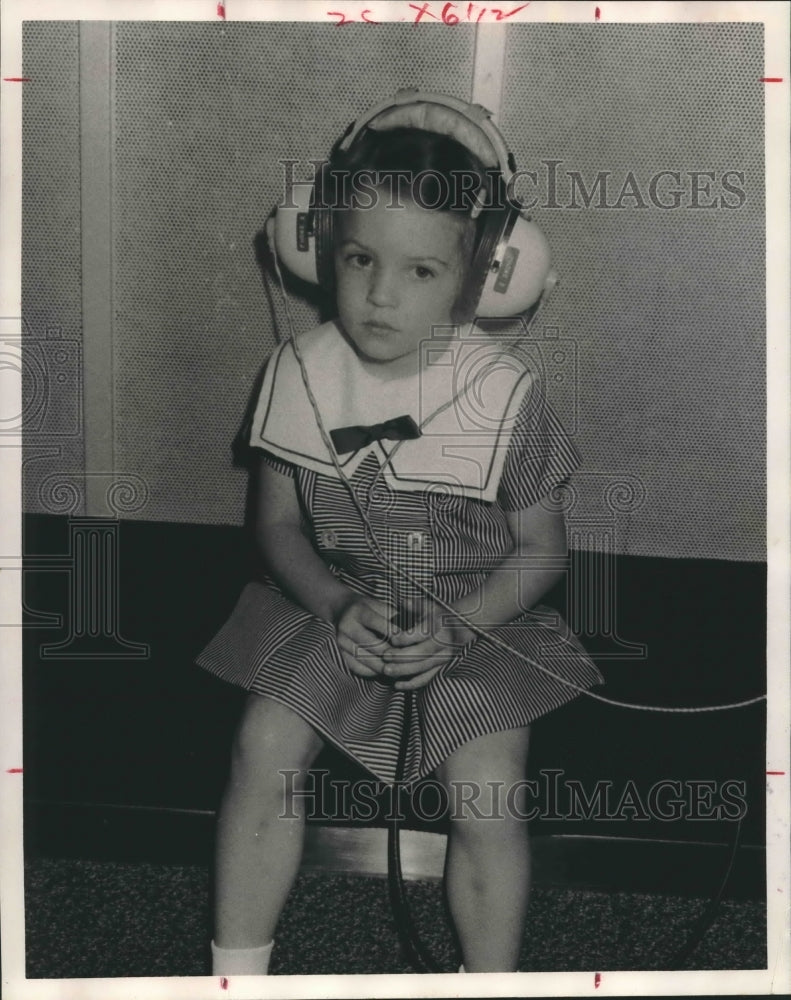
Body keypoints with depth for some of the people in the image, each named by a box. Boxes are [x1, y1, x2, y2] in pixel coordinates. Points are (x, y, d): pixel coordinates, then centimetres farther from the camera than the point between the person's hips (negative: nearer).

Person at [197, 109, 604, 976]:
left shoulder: (503, 392, -15)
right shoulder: (300, 373, -8)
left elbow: (542, 546, -4)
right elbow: (278, 523, 2)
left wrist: (459, 627, -19)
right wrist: (336, 605, -16)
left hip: (477, 620, -2)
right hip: (334, 606, 2)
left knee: (487, 789, -19)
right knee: (264, 746, -16)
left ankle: (491, 980, 8)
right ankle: (237, 970, 5)